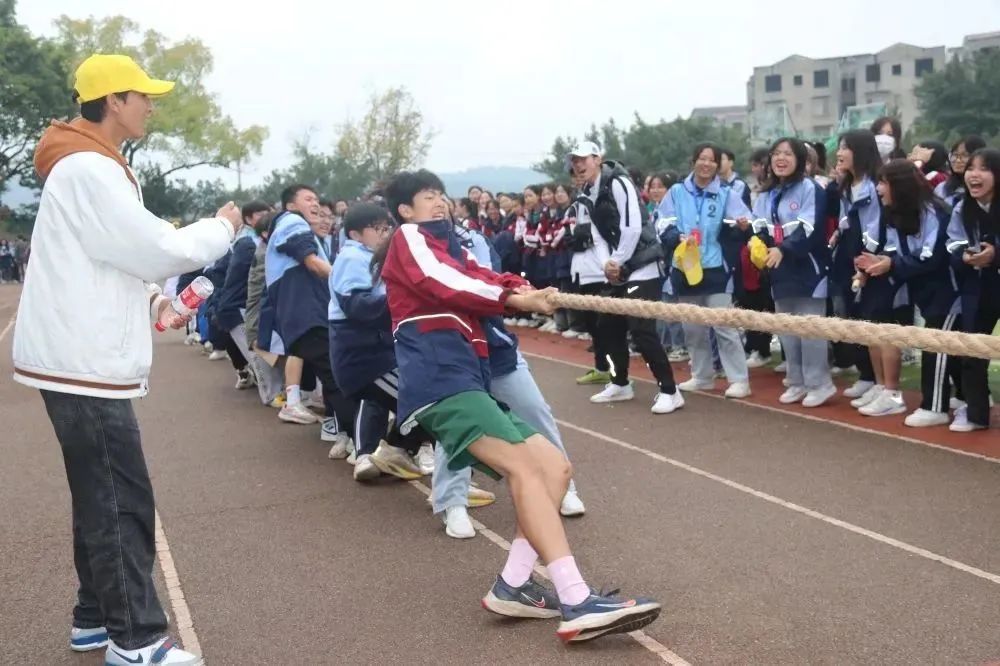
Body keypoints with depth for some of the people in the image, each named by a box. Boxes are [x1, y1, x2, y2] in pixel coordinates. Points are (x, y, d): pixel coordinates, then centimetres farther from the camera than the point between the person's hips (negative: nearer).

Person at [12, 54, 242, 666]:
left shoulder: (89, 166, 18)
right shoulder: (89, 169, -15)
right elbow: (157, 249, -18)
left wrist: (151, 300, 11)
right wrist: (223, 226, -4)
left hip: (82, 357, 11)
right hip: (83, 363, -11)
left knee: (102, 498, 16)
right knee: (122, 503, -6)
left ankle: (97, 616, 27)